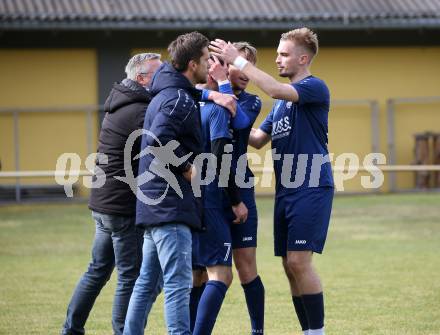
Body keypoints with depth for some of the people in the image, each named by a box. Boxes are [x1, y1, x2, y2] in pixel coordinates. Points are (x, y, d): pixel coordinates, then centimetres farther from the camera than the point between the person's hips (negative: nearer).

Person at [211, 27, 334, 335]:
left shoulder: (315, 89, -9)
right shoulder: (283, 99, 19)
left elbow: (275, 89, -26)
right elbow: (258, 139, 20)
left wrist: (237, 60, -21)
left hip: (312, 189, -8)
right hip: (285, 191, 8)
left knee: (298, 261, -14)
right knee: (290, 266, 6)